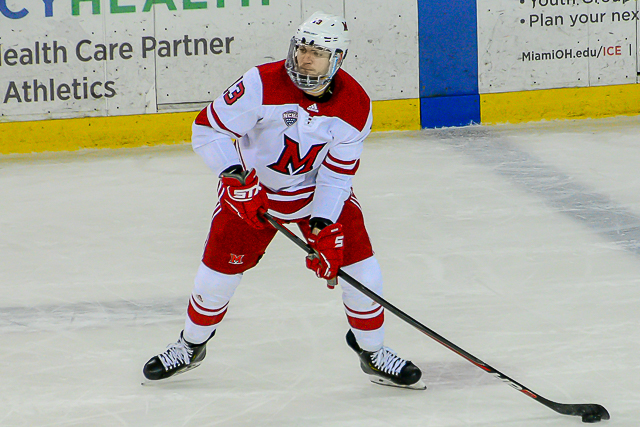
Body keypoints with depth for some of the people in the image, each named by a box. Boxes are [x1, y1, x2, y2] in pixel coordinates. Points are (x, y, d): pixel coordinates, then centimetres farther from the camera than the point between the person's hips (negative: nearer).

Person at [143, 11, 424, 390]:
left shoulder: (355, 106, -19)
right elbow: (208, 129, -23)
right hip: (251, 186, -2)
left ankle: (373, 352, 12)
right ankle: (190, 346, 25)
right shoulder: (263, 84, -28)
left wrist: (323, 228, -24)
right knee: (219, 269, -1)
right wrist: (236, 175, -35)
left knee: (359, 265, -8)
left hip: (319, 191, 2)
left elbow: (337, 173, -15)